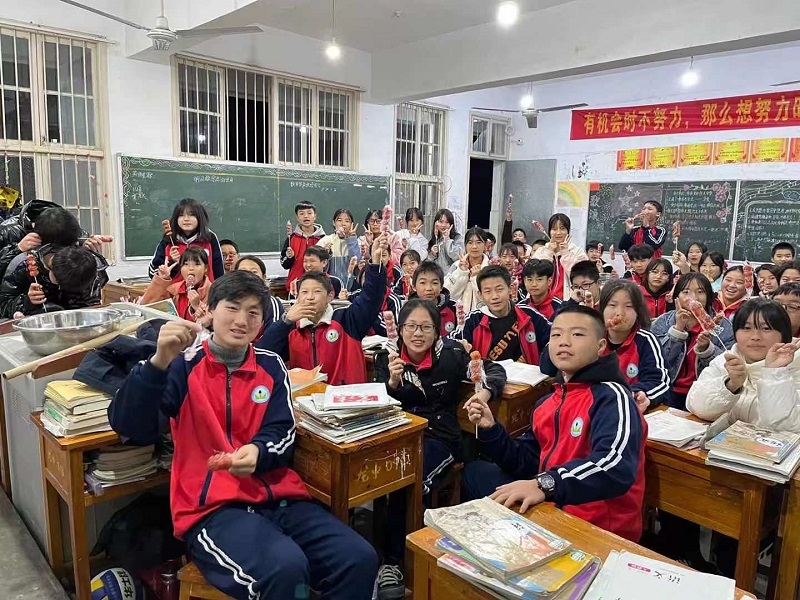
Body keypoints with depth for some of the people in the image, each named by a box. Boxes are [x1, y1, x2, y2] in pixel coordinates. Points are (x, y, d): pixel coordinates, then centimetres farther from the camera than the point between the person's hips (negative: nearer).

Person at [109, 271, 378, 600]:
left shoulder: (271, 365, 11)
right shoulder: (184, 365, 1)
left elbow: (283, 435, 5)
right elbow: (127, 426, -11)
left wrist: (257, 451, -19)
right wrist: (159, 361, -26)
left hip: (279, 498, 4)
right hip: (212, 507, -3)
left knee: (359, 558, -18)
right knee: (286, 567, -33)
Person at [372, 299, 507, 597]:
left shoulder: (451, 353, -5)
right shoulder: (386, 357, 1)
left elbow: (495, 369, 1)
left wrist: (485, 391, -21)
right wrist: (393, 382, -21)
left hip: (439, 437, -2)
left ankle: (393, 562, -12)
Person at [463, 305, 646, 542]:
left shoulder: (611, 396, -16)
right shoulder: (548, 402, 9)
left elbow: (616, 465, -33)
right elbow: (528, 461, 12)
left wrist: (545, 485, -40)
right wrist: (490, 430, -2)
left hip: (596, 524, -8)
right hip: (553, 505, 8)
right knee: (476, 472, 17)